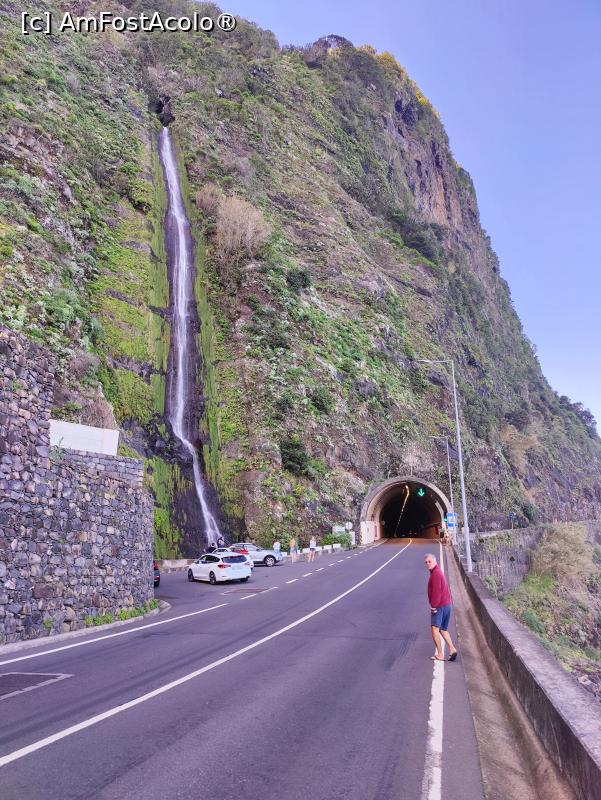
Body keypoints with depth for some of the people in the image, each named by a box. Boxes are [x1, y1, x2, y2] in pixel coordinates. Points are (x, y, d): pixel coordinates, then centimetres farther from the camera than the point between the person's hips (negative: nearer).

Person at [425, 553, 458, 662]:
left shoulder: (435, 573, -15)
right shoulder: (438, 571, 17)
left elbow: (436, 591, -21)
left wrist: (433, 606, -17)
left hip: (439, 606, -10)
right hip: (447, 604, 10)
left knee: (435, 629, -8)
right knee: (443, 629, 17)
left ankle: (440, 655, -8)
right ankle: (452, 649, 8)